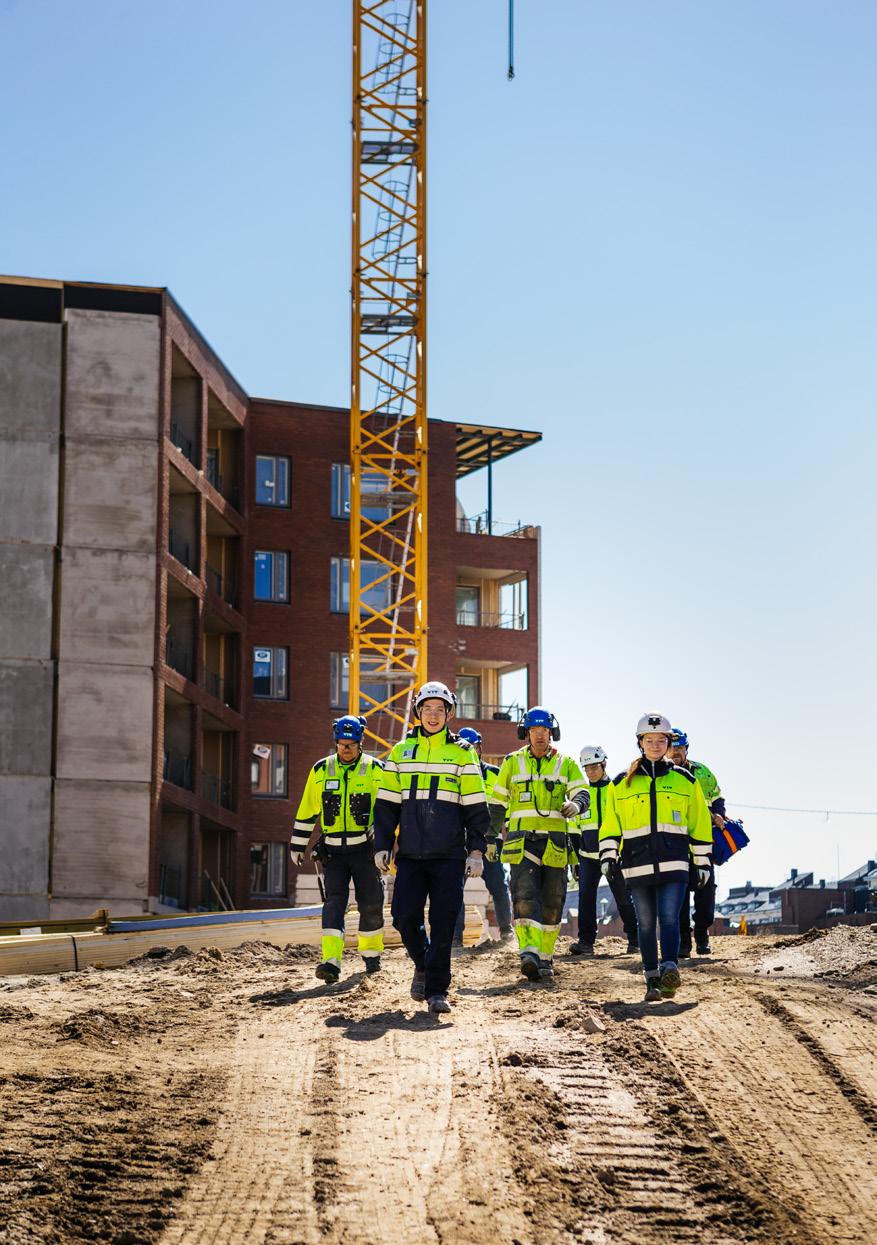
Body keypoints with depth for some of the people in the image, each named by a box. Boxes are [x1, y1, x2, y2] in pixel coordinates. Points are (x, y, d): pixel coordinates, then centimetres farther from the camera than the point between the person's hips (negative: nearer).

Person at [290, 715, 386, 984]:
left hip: (364, 848, -1)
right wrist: (297, 846, 12)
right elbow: (307, 810, 11)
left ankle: (371, 953, 27)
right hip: (333, 850, 1)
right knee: (334, 903, -10)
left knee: (370, 904, 6)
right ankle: (331, 961, -19)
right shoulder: (320, 770, 5)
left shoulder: (374, 769, 0)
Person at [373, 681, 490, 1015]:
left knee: (443, 923, -5)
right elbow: (386, 803, 13)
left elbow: (475, 806, 5)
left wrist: (476, 850, -3)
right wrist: (382, 845, 5)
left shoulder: (462, 753, 6)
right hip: (410, 855, 2)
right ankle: (422, 965, 23)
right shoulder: (401, 752, 12)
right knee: (405, 917, -5)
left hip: (450, 856, -2)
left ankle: (436, 991, 1)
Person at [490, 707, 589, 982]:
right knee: (525, 897, -17)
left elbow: (583, 794, -3)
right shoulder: (512, 763, 10)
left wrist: (575, 804, -26)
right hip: (522, 842, -1)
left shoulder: (566, 765, 10)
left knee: (552, 904, 6)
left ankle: (544, 958, 17)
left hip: (555, 844, 1)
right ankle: (529, 953, -29)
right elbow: (497, 804, 18)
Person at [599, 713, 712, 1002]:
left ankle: (669, 970, -28)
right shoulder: (621, 784, 12)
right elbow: (611, 825, 12)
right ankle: (652, 980, 8)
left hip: (674, 864, -1)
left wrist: (702, 861, 11)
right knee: (646, 924, 3)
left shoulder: (685, 780, 11)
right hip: (638, 865, 1)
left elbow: (699, 825, 14)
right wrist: (608, 856, 0)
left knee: (669, 918, -15)